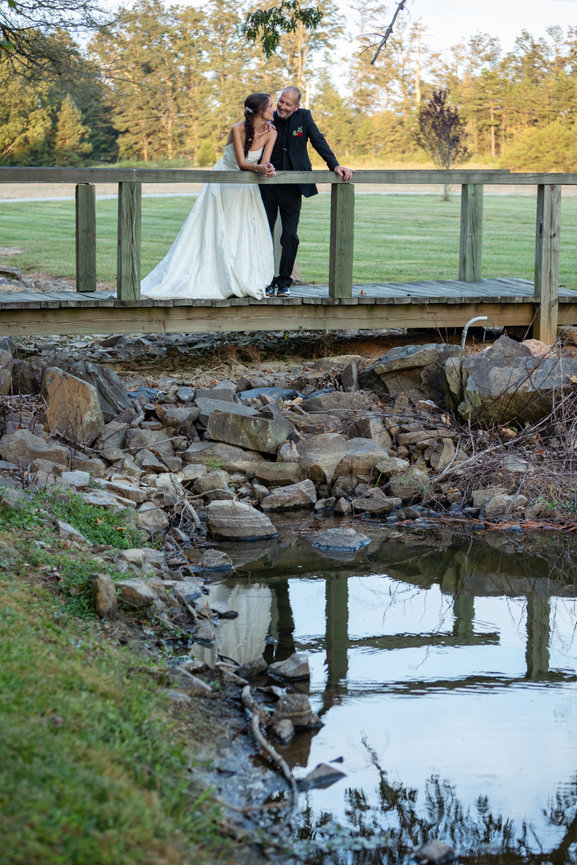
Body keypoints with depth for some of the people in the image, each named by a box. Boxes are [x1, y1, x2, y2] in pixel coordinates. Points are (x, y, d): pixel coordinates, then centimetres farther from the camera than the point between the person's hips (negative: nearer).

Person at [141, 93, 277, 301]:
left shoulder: (270, 132, -9)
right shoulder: (238, 129, -21)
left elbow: (264, 163, -12)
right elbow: (241, 163, -23)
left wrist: (267, 168, -35)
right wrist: (259, 167, -42)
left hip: (245, 188, 4)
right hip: (223, 185, -4)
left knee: (249, 235, -1)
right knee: (216, 235, -3)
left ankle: (246, 284, 3)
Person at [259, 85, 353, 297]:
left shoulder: (303, 117, -1)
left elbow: (318, 141, -3)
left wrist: (334, 165, -15)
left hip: (291, 186, 0)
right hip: (267, 186, 0)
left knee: (290, 236, 1)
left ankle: (284, 282, 10)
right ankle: (267, 281, 13)